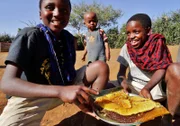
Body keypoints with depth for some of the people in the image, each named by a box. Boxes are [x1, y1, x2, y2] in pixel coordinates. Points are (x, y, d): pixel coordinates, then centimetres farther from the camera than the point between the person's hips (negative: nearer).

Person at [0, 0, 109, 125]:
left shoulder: (69, 38, -4)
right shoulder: (29, 36, -21)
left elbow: (69, 71, 0)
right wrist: (60, 91, -43)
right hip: (32, 95, -4)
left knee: (101, 67, -9)